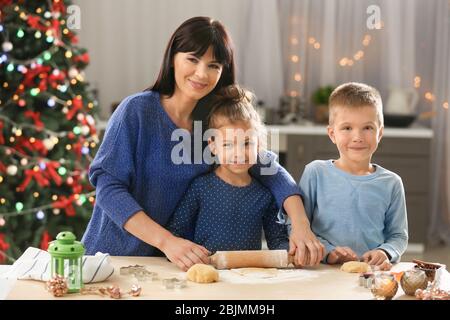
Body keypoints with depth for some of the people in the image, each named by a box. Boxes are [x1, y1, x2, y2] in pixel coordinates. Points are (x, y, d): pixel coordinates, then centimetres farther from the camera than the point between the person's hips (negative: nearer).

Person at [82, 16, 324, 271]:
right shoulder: (137, 110, -11)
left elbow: (271, 169, -1)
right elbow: (109, 186, -16)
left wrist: (301, 224, -18)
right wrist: (166, 241, -27)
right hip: (114, 257, -2)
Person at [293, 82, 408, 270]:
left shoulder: (390, 183, 8)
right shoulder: (315, 173, 3)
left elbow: (399, 235, 14)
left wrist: (385, 253, -6)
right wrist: (327, 251, -12)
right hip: (322, 273, -3)